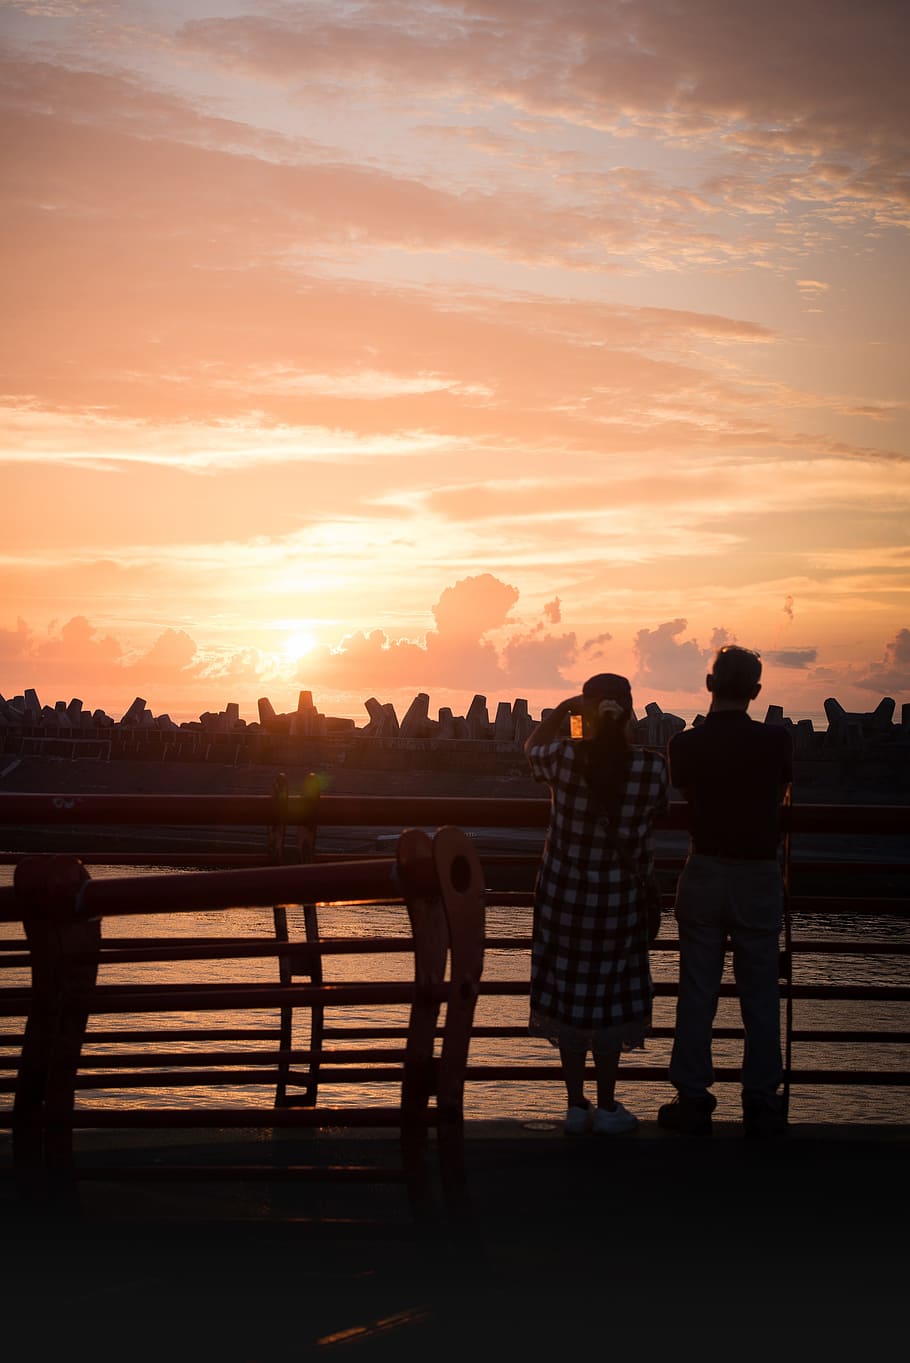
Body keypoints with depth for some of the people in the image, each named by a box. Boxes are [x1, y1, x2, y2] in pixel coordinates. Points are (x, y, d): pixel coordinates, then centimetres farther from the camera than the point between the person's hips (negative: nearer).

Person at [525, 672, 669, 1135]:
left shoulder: (564, 757, -14)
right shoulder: (651, 767, -13)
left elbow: (532, 746, 9)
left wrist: (563, 707, 17)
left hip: (564, 893, 0)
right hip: (621, 898, 0)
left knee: (567, 993, 11)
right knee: (610, 996, 11)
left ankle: (576, 1106, 15)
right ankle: (607, 1108, 16)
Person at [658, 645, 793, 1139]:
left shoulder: (685, 745, -7)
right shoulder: (777, 741, -8)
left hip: (704, 874, 0)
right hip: (760, 876, 0)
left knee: (697, 992, 7)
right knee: (760, 992, 7)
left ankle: (692, 1101, 10)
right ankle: (761, 1103, 11)